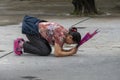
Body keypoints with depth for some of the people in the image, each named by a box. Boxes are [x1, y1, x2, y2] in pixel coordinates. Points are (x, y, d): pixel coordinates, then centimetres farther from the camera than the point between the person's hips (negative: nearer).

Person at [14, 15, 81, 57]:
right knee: (45, 52, -14)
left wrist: (70, 50, -9)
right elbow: (57, 53, -30)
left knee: (48, 50, 7)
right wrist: (70, 53, -20)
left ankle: (22, 42, 14)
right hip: (32, 31, -9)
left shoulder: (66, 34, 0)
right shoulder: (61, 36, -27)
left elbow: (59, 50, 5)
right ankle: (22, 45, -3)